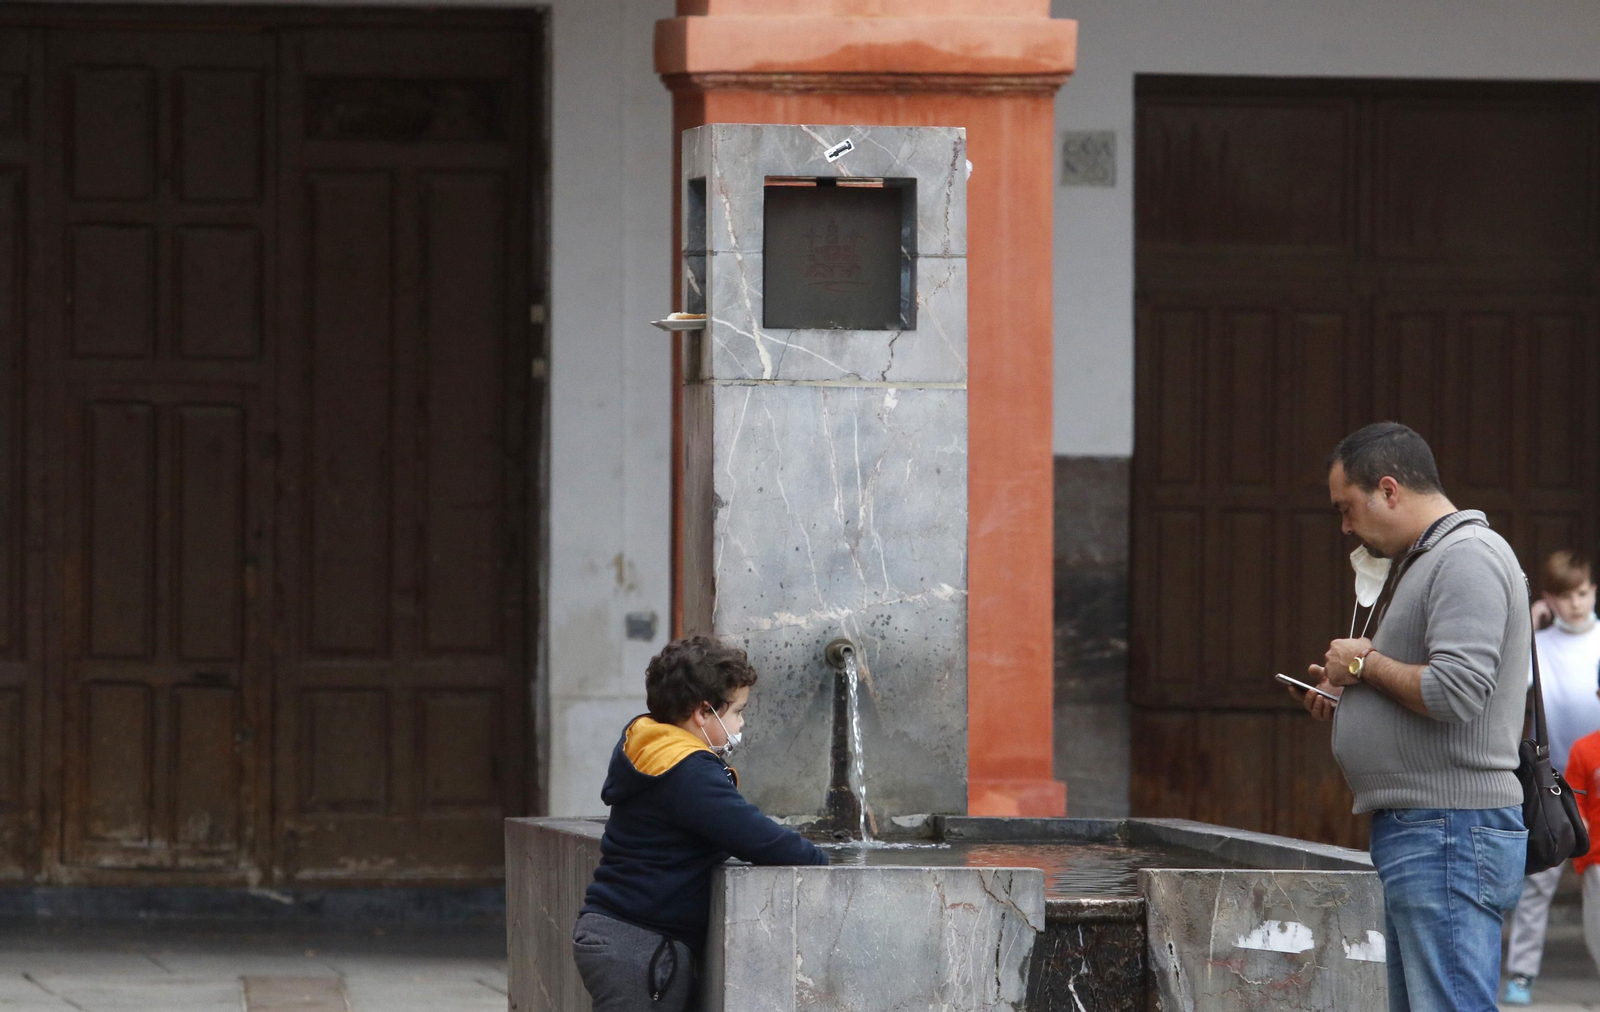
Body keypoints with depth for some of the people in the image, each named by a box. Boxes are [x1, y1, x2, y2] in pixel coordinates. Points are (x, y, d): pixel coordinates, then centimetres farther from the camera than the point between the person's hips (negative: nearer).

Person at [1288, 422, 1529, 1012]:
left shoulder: (1468, 558, -11)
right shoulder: (1425, 561, 23)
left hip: (1450, 836, -11)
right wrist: (1347, 704, 14)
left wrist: (1365, 663, -8)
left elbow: (1455, 692, -23)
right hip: (1410, 832, 11)